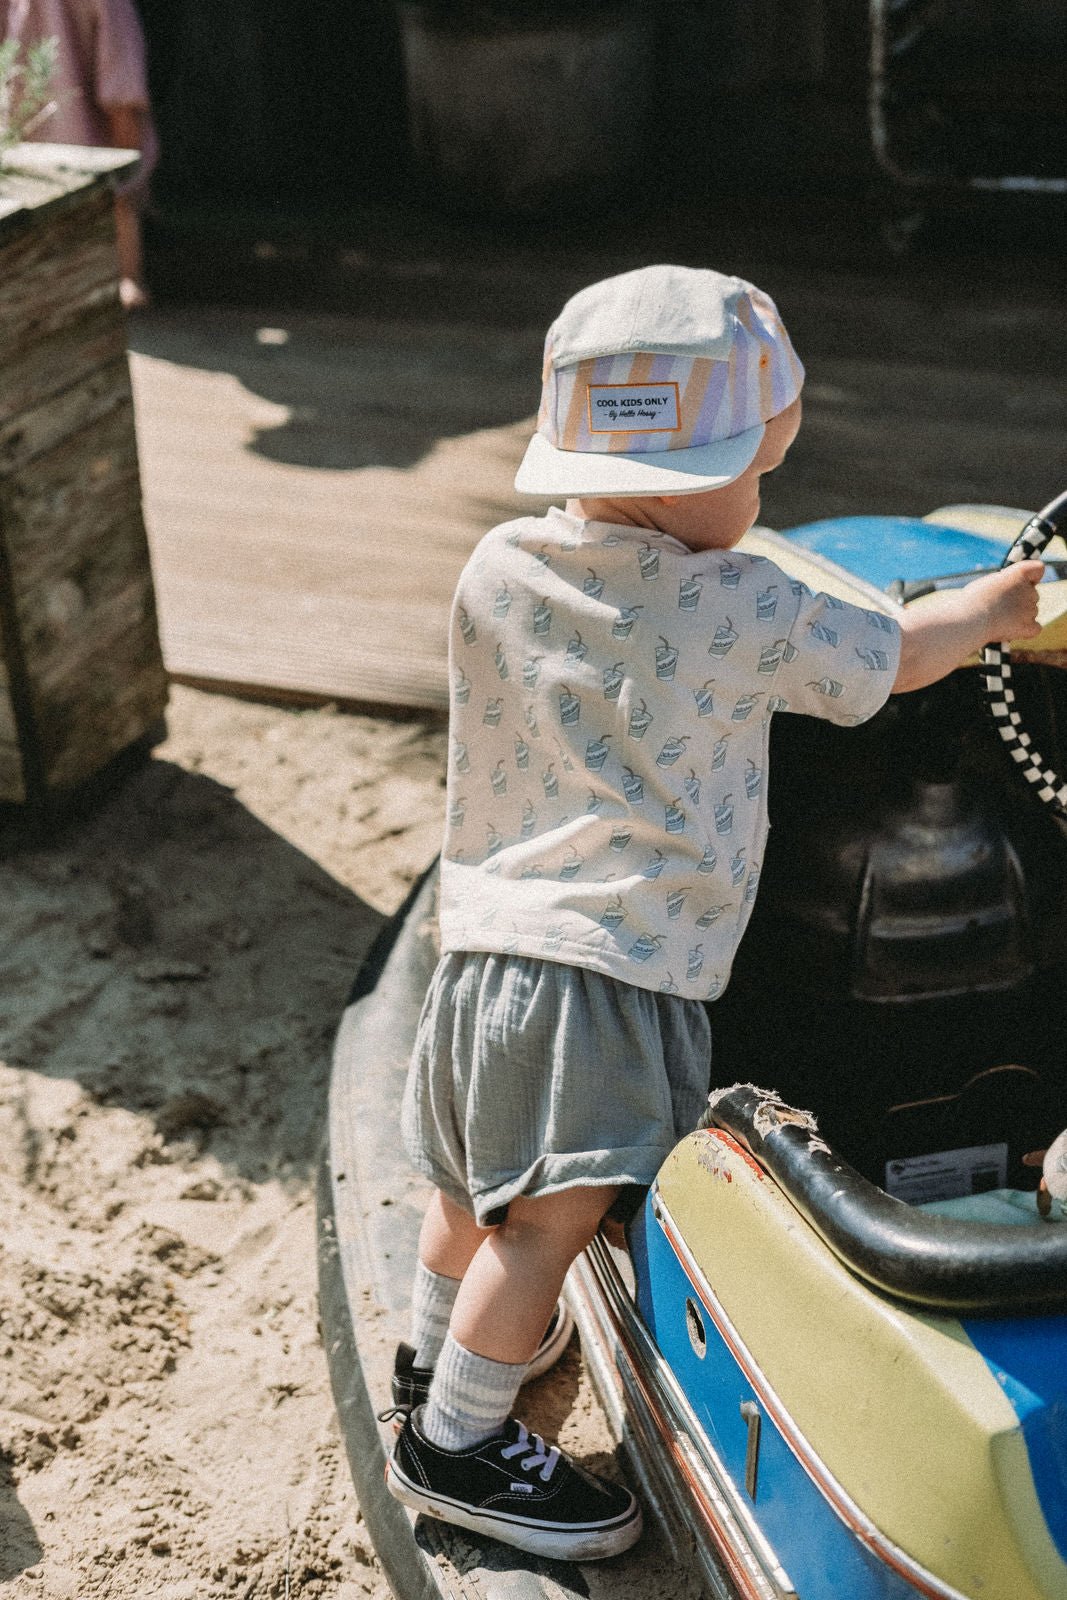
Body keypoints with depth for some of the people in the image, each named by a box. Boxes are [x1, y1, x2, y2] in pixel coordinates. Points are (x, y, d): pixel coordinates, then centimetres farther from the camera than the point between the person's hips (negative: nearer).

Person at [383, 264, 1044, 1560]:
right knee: (552, 1211, -1)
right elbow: (897, 657, 5)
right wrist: (993, 607, 24)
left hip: (486, 928, 8)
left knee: (476, 1181, 23)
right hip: (613, 957, -8)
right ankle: (455, 1444, 8)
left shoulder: (495, 571, 4)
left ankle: (435, 1357, 43)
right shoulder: (743, 610, -10)